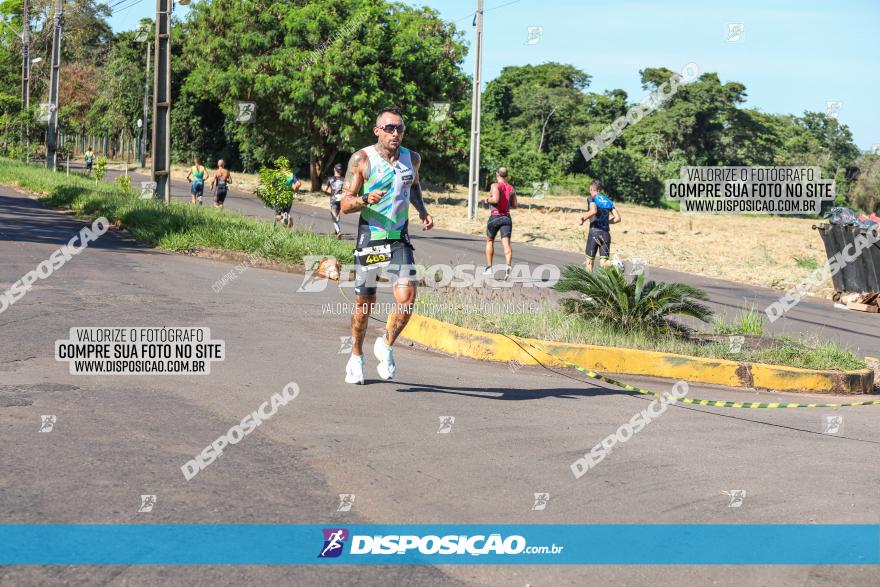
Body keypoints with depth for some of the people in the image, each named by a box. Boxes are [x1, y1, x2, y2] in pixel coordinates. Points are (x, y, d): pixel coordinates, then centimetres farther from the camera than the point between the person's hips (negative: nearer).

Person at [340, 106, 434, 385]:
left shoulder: (412, 158, 4)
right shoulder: (362, 159, -8)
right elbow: (345, 203, -9)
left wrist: (422, 210, 10)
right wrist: (365, 200, -30)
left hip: (399, 240, 2)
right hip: (369, 238, -2)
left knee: (407, 299, -16)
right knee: (364, 304, 8)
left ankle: (386, 346, 10)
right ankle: (356, 358, 30)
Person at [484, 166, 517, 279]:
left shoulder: (495, 186, -8)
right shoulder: (511, 189, 8)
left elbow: (495, 199, -23)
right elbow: (514, 205, 12)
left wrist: (487, 200, -4)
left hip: (495, 217, -3)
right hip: (507, 218, 3)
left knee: (489, 242, 17)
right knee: (506, 243, -8)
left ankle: (489, 268, 18)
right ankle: (508, 265, -32)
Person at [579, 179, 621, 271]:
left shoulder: (592, 198, 0)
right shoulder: (608, 201, 16)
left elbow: (593, 211, -20)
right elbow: (617, 218, 10)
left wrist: (584, 218, -5)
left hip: (594, 232, -4)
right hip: (606, 233, 4)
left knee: (589, 261, 11)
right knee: (603, 262, -3)